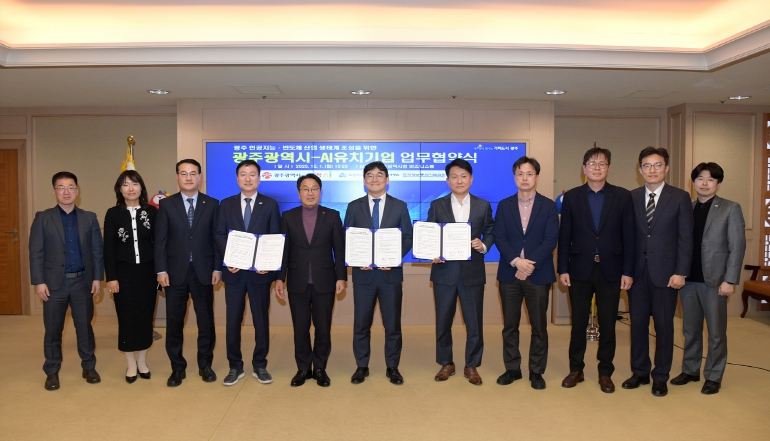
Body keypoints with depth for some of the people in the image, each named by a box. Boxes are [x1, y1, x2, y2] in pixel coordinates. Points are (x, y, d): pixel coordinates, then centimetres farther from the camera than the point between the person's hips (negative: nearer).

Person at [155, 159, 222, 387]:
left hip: (203, 271, 0)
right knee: (174, 322, 6)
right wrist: (161, 270, -7)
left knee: (206, 320, 8)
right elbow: (160, 240, 0)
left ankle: (205, 364, 23)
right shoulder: (166, 204, 3)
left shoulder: (212, 204, 4)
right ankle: (177, 368, 20)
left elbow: (216, 238, 3)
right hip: (175, 272, 0)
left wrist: (217, 268, -2)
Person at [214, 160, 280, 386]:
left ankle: (259, 365, 20)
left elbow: (276, 237, 0)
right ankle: (235, 366, 20)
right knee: (233, 319, 7)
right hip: (234, 270, 1)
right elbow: (219, 235, 3)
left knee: (261, 319, 6)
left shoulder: (270, 204, 3)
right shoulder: (226, 204, 8)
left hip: (260, 271, -1)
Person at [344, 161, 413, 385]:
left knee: (392, 323, 7)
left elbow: (408, 237, 2)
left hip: (390, 272, 0)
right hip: (363, 273, 0)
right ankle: (362, 366, 22)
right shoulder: (354, 206, 5)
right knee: (361, 323, 7)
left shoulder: (400, 206, 4)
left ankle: (392, 367, 22)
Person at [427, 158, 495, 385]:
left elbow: (490, 233, 7)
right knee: (443, 321, 10)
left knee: (474, 322, 6)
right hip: (444, 271, 0)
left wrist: (483, 245, -14)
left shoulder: (483, 205, 6)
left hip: (472, 272, 0)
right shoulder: (437, 205, 4)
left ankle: (471, 366, 22)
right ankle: (446, 364, 26)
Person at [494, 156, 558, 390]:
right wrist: (516, 261, -16)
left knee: (539, 326, 5)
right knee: (509, 325, 7)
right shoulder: (504, 205, 7)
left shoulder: (548, 206, 3)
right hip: (509, 273, 2)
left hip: (538, 274, -1)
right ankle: (512, 368, 20)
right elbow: (499, 238, -1)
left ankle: (536, 372, 17)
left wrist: (530, 264, -15)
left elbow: (551, 240, -6)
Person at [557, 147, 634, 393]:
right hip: (580, 270, 0)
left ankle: (605, 373, 22)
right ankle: (576, 370, 22)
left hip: (610, 271, 0)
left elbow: (628, 237, 0)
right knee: (578, 323, 9)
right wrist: (563, 269, -3)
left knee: (608, 324, 8)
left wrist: (627, 271, -4)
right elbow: (564, 237, 2)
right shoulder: (572, 197, 2)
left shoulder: (622, 196, 2)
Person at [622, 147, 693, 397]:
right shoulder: (631, 197, 5)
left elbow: (685, 238, -4)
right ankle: (640, 372, 24)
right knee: (638, 323, 9)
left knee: (664, 325, 6)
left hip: (665, 272, -2)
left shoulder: (680, 198, -1)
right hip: (637, 271, 2)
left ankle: (660, 377, 20)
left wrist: (680, 272, -10)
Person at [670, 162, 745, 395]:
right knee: (690, 329, 13)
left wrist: (730, 280, -13)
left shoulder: (730, 209, -1)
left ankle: (713, 377, 18)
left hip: (715, 280, -3)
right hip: (688, 279, 3)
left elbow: (737, 247, -6)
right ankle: (690, 370, 25)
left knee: (716, 332, 7)